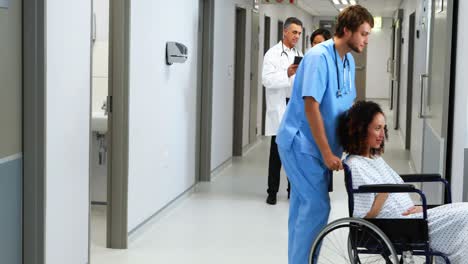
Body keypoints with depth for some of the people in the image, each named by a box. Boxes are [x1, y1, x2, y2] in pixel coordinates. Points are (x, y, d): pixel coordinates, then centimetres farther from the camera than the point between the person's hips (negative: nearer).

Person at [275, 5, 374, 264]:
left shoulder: (349, 61, 7)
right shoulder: (319, 56, -19)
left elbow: (348, 106, 15)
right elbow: (311, 107, -22)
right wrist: (327, 153, -21)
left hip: (314, 145, 8)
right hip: (299, 142, -8)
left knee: (303, 206, 13)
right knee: (317, 206, -10)